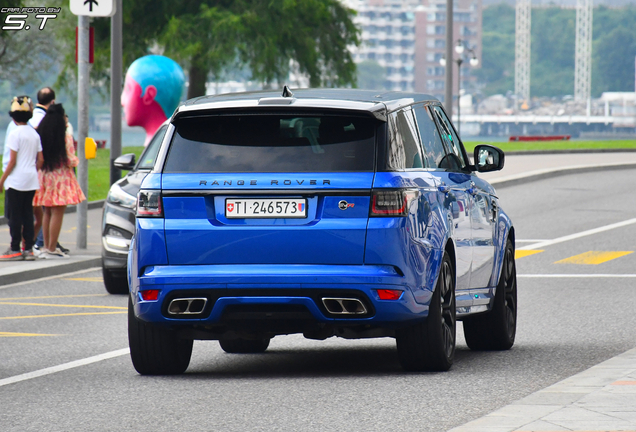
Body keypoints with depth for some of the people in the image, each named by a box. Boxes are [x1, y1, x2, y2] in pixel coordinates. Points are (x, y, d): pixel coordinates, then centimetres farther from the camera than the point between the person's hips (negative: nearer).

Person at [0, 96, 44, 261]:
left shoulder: (15, 134, -11)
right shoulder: (35, 134, 9)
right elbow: (40, 159, 10)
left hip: (17, 180, -7)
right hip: (32, 180, 7)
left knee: (15, 215, -2)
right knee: (27, 213, 9)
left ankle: (15, 249, -2)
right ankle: (28, 249, 8)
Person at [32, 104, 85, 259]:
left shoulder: (40, 135, 2)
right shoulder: (66, 138, -12)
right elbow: (71, 161, -13)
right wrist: (76, 160, 8)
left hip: (44, 176, 6)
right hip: (60, 178, -6)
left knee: (47, 212, 15)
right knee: (57, 213, -3)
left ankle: (47, 246, 18)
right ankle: (51, 249, -5)